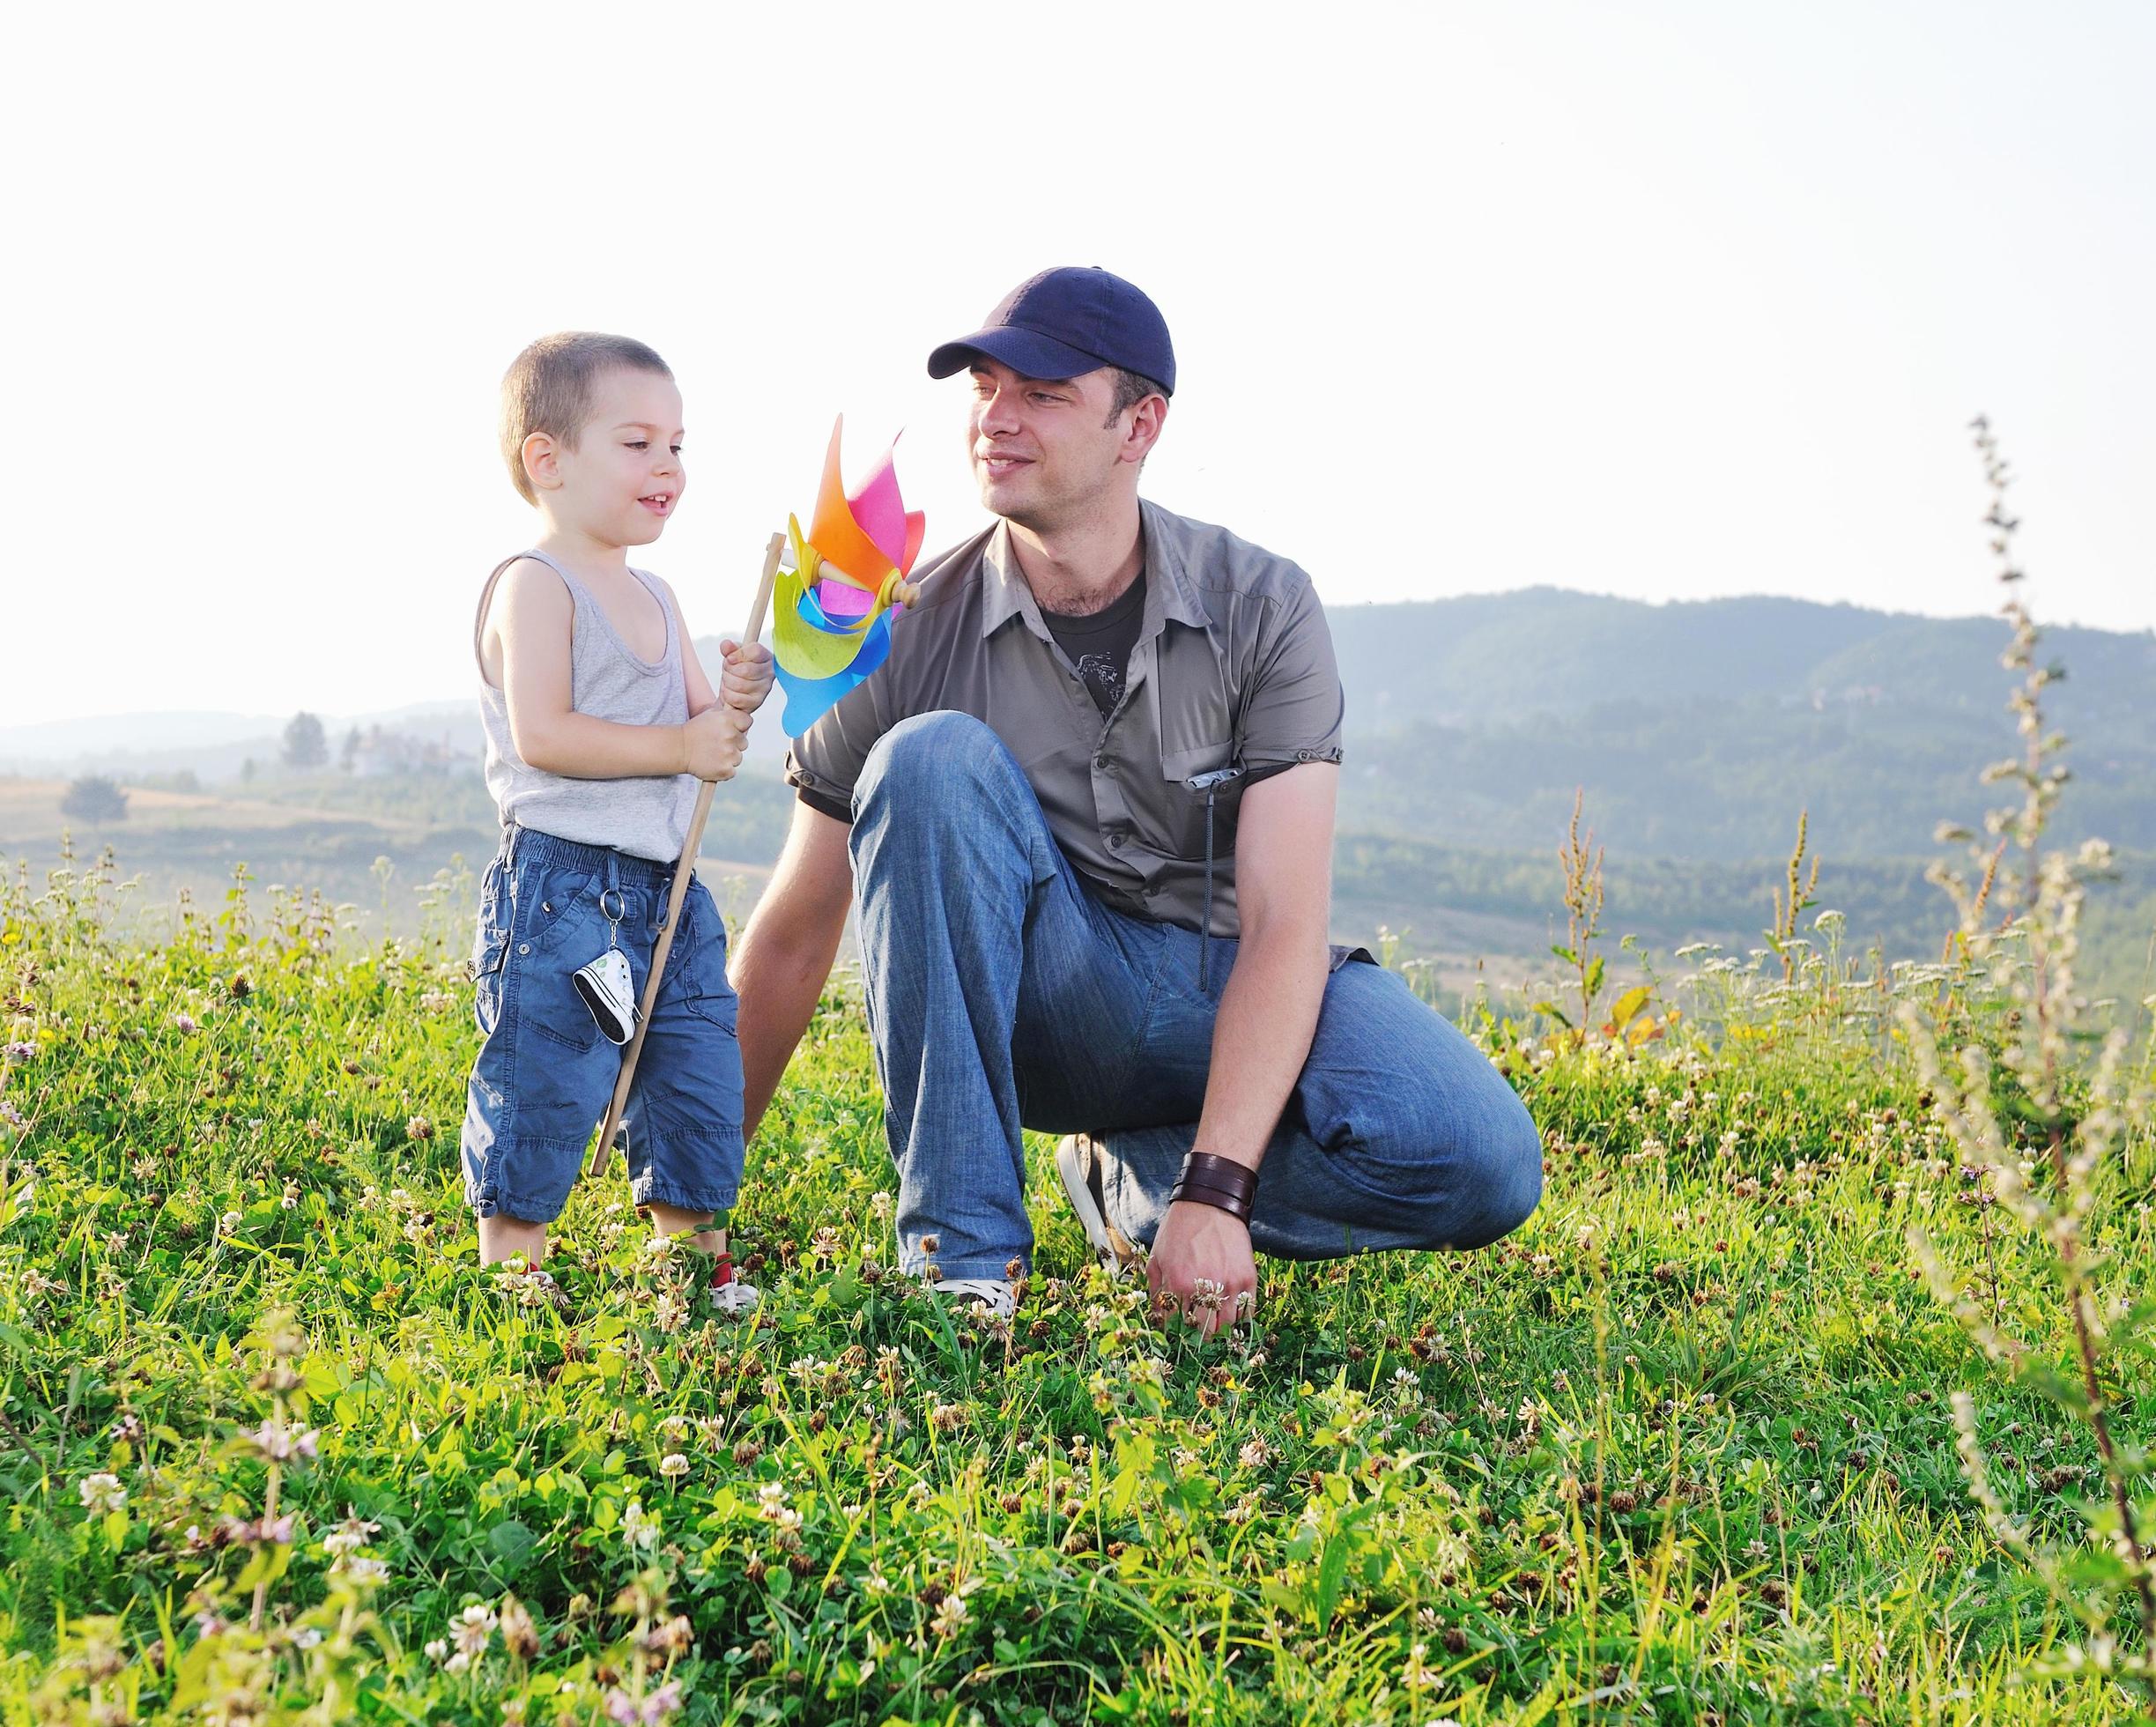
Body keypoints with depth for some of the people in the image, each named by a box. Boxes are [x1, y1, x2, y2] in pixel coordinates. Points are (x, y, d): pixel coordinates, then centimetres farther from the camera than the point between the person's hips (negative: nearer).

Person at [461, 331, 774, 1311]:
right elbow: (542, 735, -19)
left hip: (668, 894, 8)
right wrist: (682, 745, -18)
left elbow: (697, 735, 21)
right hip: (562, 888, -8)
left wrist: (734, 701, -1)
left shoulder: (655, 598, 18)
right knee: (541, 1104, -3)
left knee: (700, 1095, 12)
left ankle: (699, 1273, 24)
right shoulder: (534, 585, -9)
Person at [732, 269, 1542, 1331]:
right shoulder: (909, 635, -8)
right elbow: (793, 940, -3)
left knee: (1481, 1169, -27)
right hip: (1042, 1007, 0)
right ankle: (962, 1242, -24)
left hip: (1232, 995, 0)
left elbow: (1282, 922, -18)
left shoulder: (1262, 610, -11)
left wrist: (1212, 1189, -30)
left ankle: (1142, 1174, -1)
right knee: (931, 757, -28)